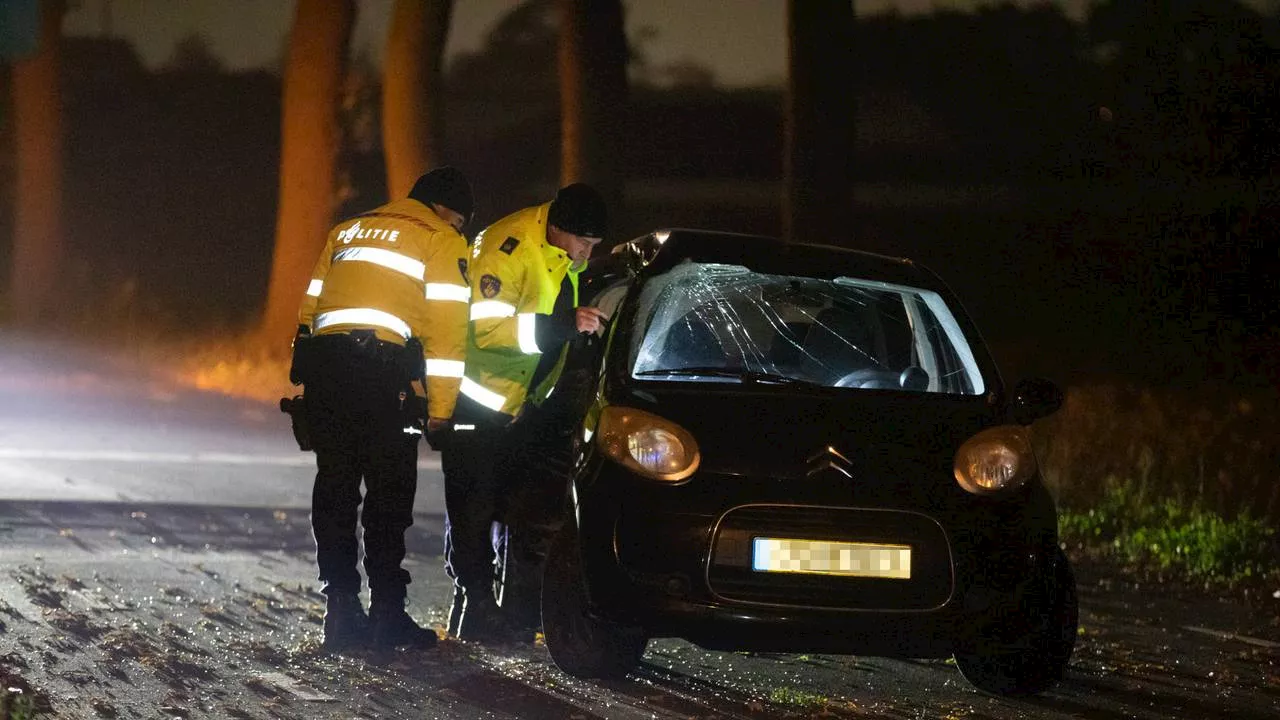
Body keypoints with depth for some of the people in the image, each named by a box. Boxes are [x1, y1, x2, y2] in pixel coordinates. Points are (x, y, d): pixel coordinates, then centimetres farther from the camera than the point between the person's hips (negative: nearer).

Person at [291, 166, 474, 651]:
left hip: (323, 367, 5)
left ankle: (341, 611, 7)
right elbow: (446, 327, -1)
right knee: (389, 493, -1)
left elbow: (310, 308, 24)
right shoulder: (442, 242, 7)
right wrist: (439, 408, 0)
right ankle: (388, 614, -4)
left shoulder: (347, 232, 26)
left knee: (335, 489, 10)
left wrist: (307, 384, 24)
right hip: (382, 370, -5)